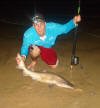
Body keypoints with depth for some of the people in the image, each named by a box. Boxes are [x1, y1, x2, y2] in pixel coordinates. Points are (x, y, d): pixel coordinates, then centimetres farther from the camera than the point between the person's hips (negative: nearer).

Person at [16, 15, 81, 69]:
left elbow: (65, 28, -15)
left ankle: (43, 57, 36)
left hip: (48, 48, 3)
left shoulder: (52, 27, -32)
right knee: (35, 50, -40)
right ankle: (34, 61, -1)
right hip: (36, 47, -3)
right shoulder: (28, 34, -35)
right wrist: (23, 57, -39)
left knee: (54, 66, 5)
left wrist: (74, 21, -32)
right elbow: (25, 47, -19)